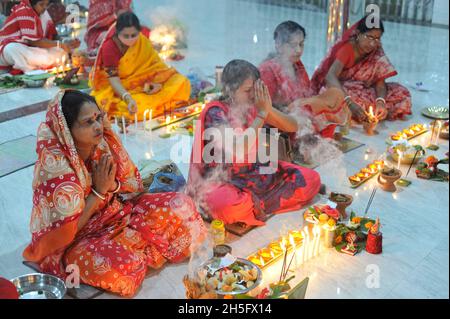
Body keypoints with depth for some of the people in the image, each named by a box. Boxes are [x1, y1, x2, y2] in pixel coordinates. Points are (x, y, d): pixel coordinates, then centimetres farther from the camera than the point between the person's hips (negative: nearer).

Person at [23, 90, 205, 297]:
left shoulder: (105, 141, -11)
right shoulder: (54, 164, -27)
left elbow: (135, 188, 1)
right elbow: (69, 229, -21)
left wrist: (112, 185, -20)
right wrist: (99, 191, -23)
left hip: (112, 214, 5)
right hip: (70, 243, -5)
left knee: (179, 205, -7)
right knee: (116, 265, -36)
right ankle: (144, 253, -3)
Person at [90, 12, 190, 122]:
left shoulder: (142, 41, -12)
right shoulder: (108, 48, -24)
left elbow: (155, 63, -6)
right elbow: (113, 79, -30)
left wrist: (158, 82, -27)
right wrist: (128, 98, -48)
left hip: (140, 82, 4)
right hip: (119, 87, -3)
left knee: (180, 82, -13)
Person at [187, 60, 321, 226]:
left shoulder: (252, 107, -1)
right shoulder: (215, 112, -17)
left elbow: (293, 127, -1)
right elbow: (237, 151, -30)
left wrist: (269, 110, -19)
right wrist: (262, 114, -25)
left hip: (255, 174, 6)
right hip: (221, 182, -6)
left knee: (311, 180, -6)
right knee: (227, 205, -42)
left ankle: (255, 204, -14)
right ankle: (256, 205, -10)